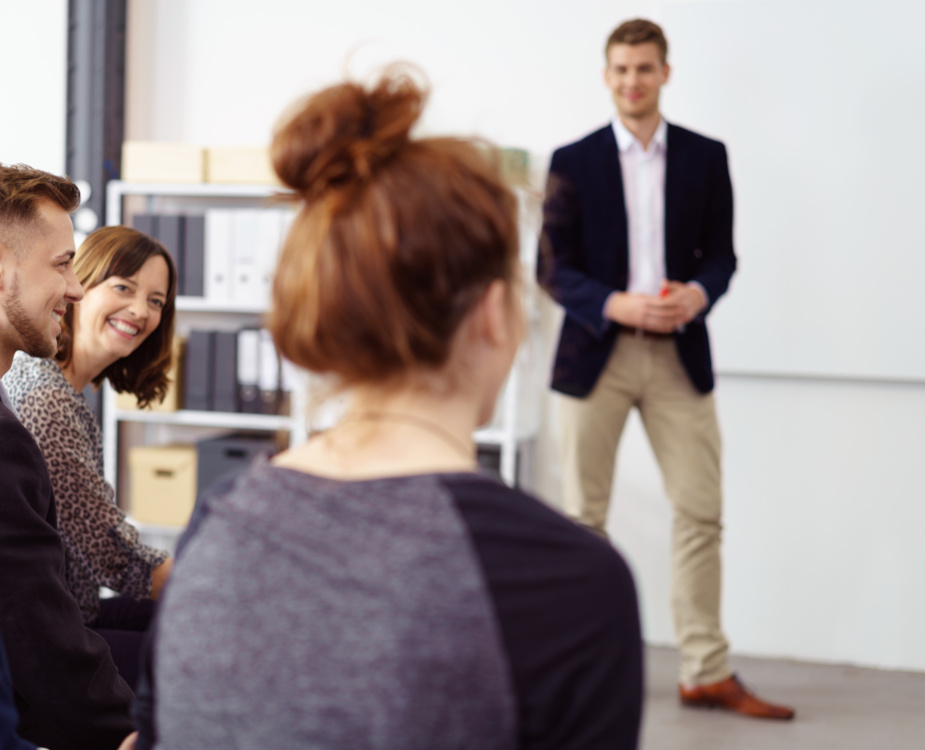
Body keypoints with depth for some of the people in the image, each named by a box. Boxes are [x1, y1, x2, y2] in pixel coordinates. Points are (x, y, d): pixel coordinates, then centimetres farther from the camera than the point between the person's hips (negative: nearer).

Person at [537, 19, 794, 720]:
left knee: (701, 513, 0)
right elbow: (552, 267, -1)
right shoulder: (573, 161, 2)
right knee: (584, 515, 5)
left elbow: (721, 252, 8)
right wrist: (616, 305, -17)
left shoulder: (706, 157, 7)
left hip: (679, 353, 1)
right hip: (596, 350, -1)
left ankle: (708, 673, 8)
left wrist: (698, 293, -15)